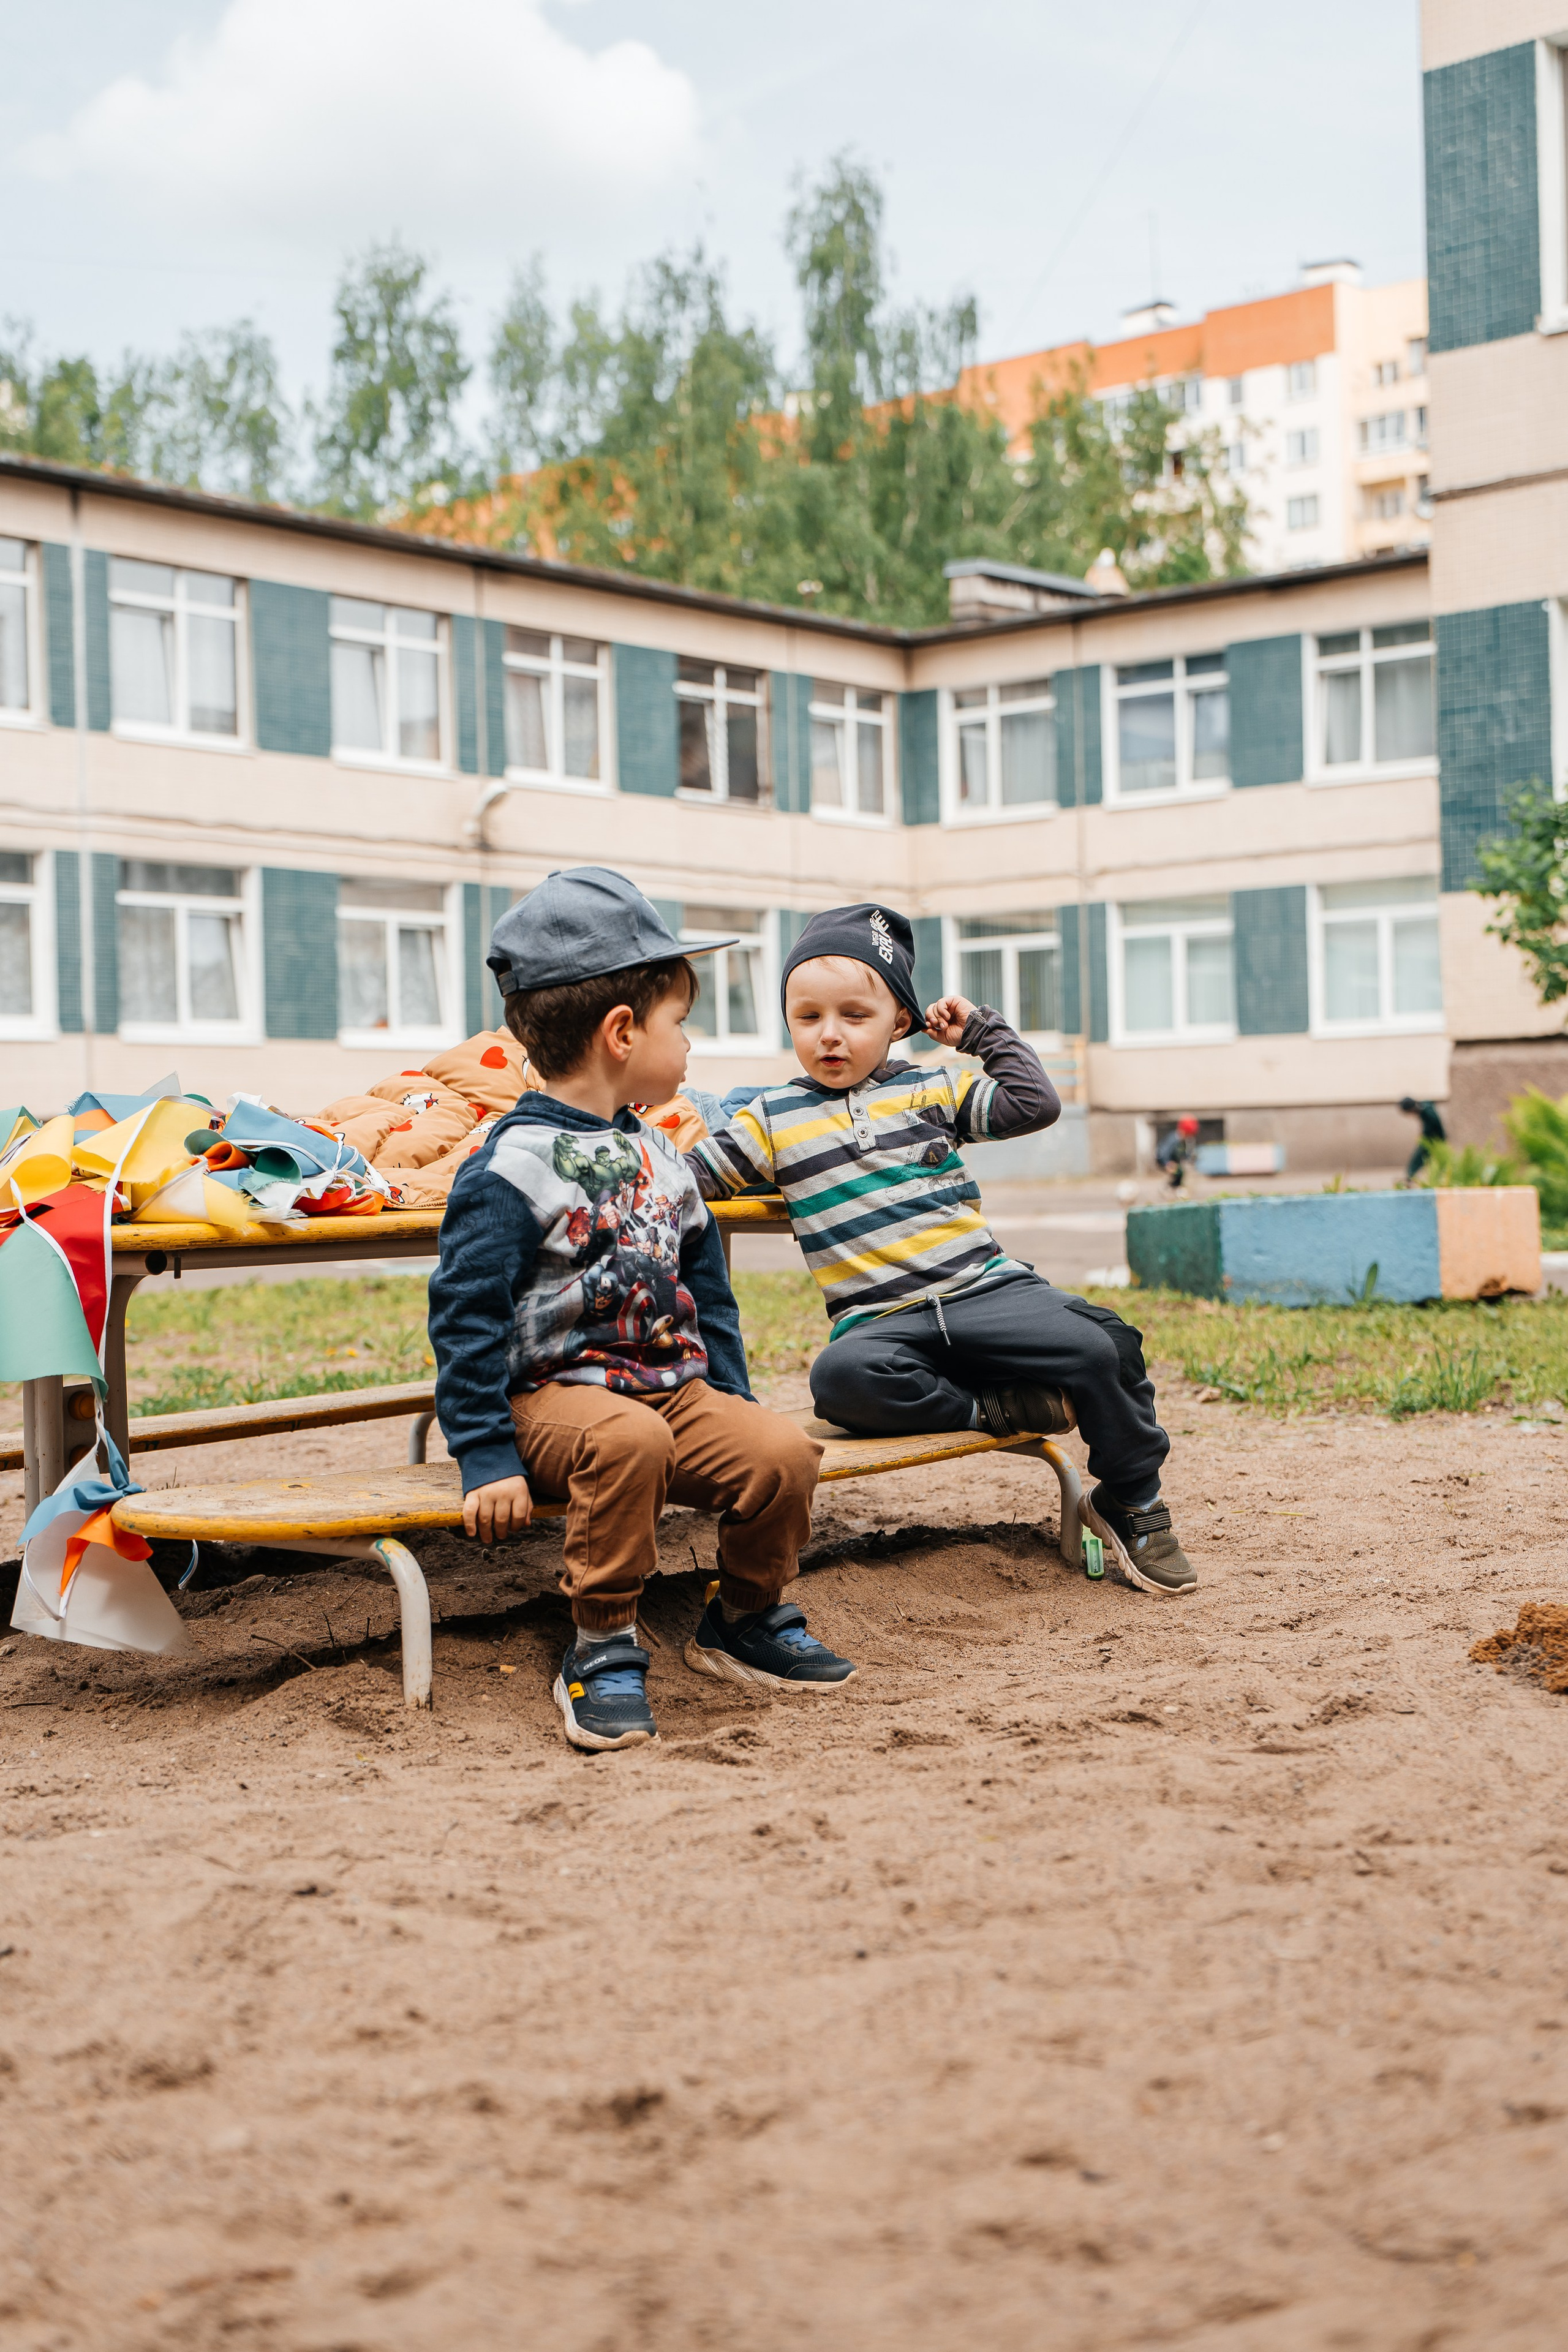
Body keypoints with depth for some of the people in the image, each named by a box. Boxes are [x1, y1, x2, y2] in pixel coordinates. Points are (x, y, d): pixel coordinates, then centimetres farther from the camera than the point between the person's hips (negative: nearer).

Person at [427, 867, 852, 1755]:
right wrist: (486, 1460, -18)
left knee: (782, 1450, -19)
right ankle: (603, 1648, -20)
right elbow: (466, 1316, -13)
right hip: (555, 1392, -6)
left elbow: (707, 1291, 24)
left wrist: (735, 1406, 15)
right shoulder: (513, 1167, -10)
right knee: (631, 1439, -38)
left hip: (677, 1388, 7)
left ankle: (749, 1619, 9)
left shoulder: (661, 1158, 16)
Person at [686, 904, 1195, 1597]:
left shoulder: (933, 1089, 13)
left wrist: (984, 1030, 11)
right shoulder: (772, 1118, 12)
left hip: (988, 1290, 1)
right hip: (880, 1322, -1)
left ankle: (1131, 1504, 1)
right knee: (841, 1377, -37)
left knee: (1101, 1345, -21)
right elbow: (689, 1177, 14)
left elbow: (1035, 1104, 9)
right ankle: (993, 1411, -19)